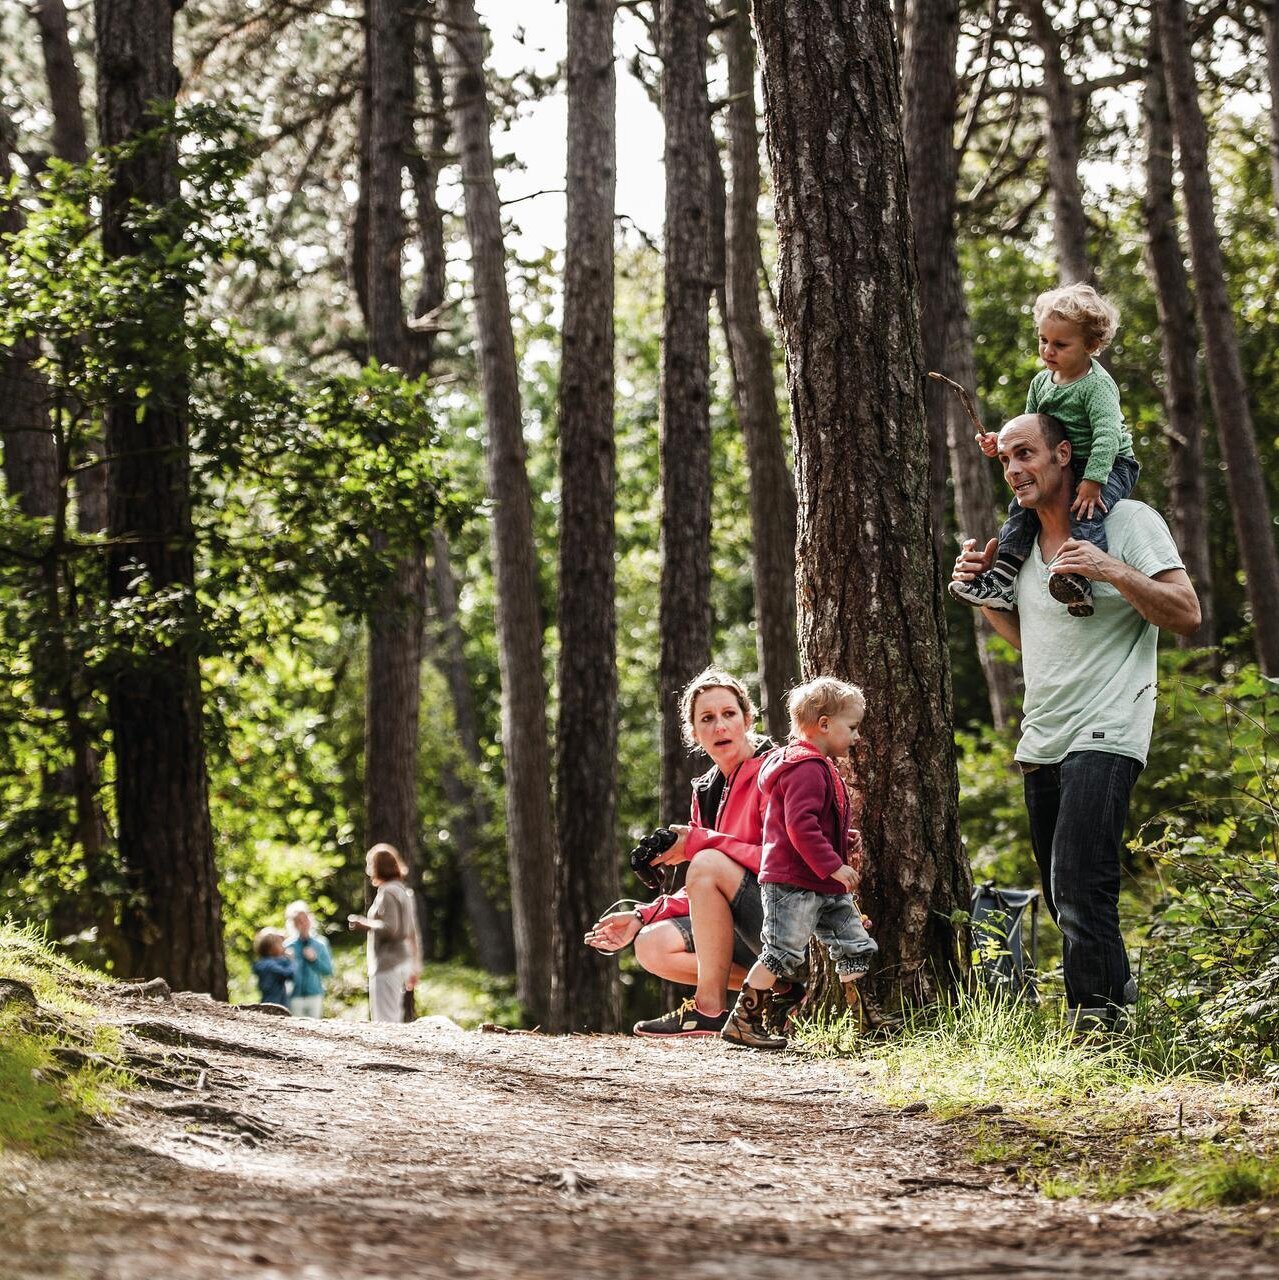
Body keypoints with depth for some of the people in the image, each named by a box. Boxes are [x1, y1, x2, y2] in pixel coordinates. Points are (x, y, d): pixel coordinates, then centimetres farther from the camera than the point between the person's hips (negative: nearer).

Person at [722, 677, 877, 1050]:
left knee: (856, 948, 10)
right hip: (792, 882, -11)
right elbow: (800, 825, -25)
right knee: (784, 953, -10)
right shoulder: (807, 768, -16)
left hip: (825, 886, 11)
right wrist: (833, 866, -25)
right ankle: (741, 1022, -3)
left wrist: (842, 840, 15)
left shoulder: (822, 769, 19)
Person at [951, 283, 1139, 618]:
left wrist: (1092, 482, -36)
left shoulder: (1097, 385, -20)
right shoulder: (1041, 382, 5)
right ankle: (1001, 581, -5)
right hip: (1065, 468, 8)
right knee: (1023, 505, -2)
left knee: (1086, 511, -33)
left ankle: (1079, 580, -49)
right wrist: (1002, 442, -2)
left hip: (1109, 466, -8)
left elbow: (1107, 435, -29)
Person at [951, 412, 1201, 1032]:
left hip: (1103, 736, -8)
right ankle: (1119, 994, 21)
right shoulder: (1023, 542, 16)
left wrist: (1112, 570, -23)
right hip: (1042, 742, 8)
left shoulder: (1128, 521, -5)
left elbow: (1187, 614, -11)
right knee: (1063, 894, 9)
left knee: (1079, 884, -18)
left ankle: (1095, 1016, -16)